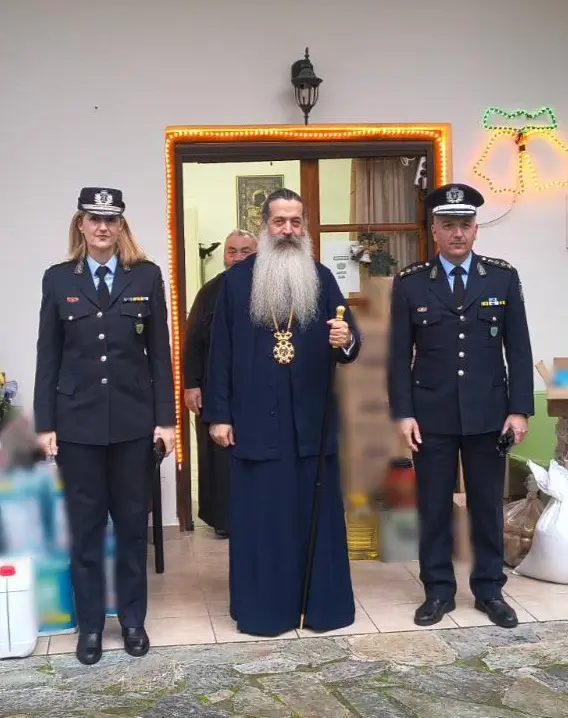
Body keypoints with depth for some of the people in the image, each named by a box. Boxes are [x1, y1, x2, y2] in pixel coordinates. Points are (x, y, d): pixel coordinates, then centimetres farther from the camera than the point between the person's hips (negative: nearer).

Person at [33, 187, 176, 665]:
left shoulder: (147, 276, 2)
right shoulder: (59, 279, 4)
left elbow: (160, 352, 2)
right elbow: (48, 356, 4)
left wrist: (166, 418, -2)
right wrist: (45, 423, -1)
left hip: (133, 420, 0)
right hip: (78, 422, 0)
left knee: (133, 523, 10)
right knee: (85, 526, 8)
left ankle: (132, 619, 25)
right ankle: (90, 624, 21)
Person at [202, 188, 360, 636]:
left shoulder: (322, 277, 6)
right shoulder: (236, 279, 2)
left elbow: (349, 344, 1)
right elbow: (221, 351, 0)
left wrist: (346, 340, -23)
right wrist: (218, 414, -5)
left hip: (312, 418, 2)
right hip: (256, 418, -1)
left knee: (317, 511, 8)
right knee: (260, 515, 5)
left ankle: (323, 604, 20)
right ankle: (263, 608, 16)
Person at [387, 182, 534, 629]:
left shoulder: (504, 278, 2)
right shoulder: (410, 283, 0)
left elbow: (518, 349, 2)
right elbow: (400, 355, 0)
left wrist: (519, 409, -3)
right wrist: (403, 413, -6)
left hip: (488, 414, 1)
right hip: (432, 416, 0)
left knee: (488, 506, 9)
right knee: (434, 508, 7)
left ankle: (489, 590, 23)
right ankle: (439, 591, 20)